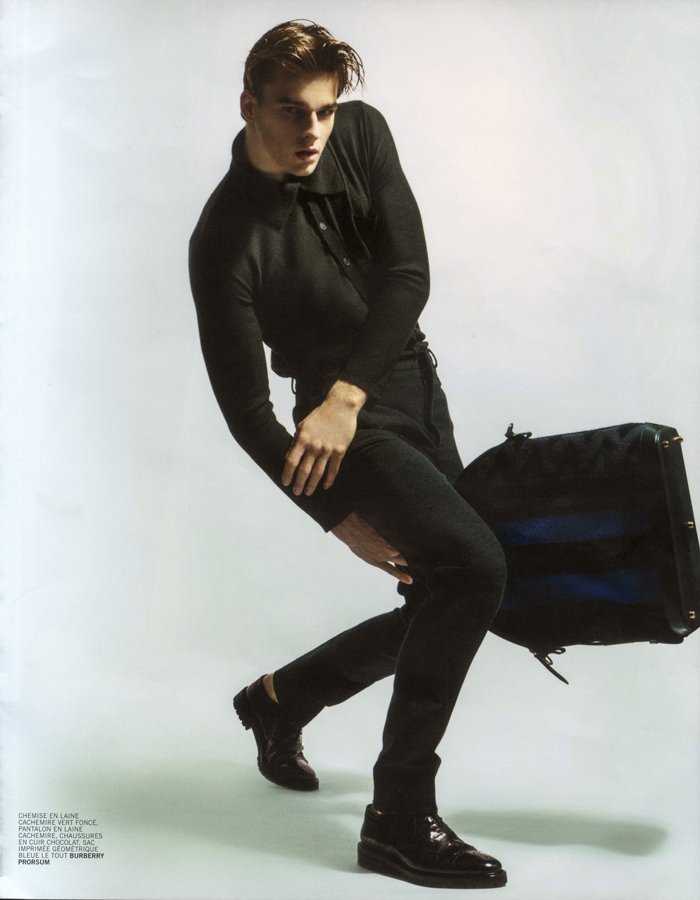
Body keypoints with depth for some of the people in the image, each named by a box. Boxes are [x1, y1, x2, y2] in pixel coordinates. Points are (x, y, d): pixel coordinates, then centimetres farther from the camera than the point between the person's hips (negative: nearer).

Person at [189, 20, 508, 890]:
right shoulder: (225, 240, -19)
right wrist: (343, 519, -16)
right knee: (473, 563, -26)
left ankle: (279, 698, 32)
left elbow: (408, 277, -11)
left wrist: (346, 394, -25)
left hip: (417, 390, 7)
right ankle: (399, 821, -15)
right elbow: (246, 409, -17)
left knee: (442, 602, 11)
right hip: (356, 425, -7)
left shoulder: (363, 136, -3)